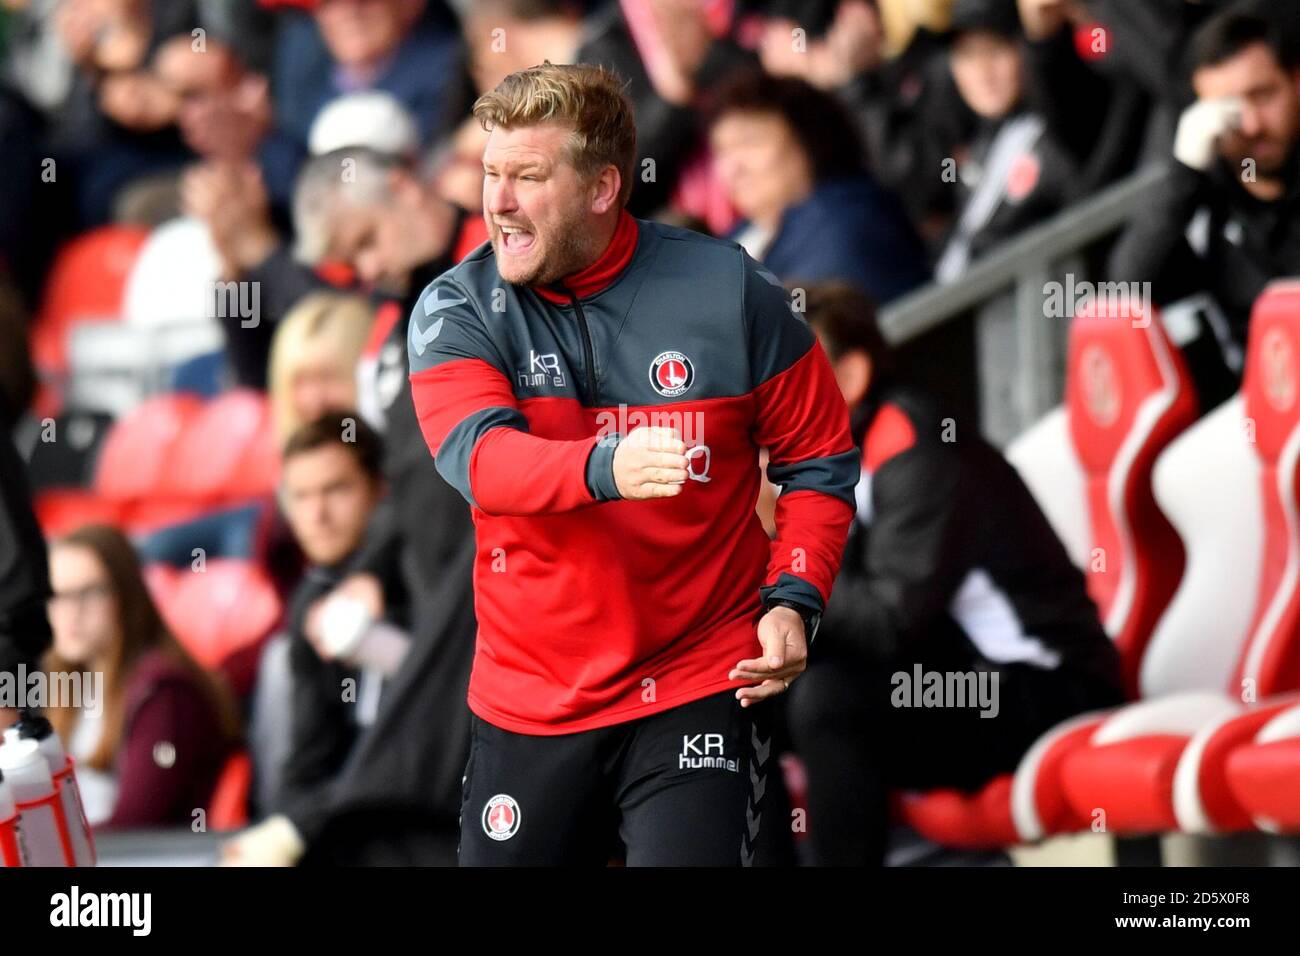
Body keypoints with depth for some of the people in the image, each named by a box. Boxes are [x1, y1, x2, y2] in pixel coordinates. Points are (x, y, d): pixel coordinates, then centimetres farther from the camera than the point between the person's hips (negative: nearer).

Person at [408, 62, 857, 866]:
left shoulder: (730, 293, -4)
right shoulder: (456, 310, -4)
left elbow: (819, 456, 6)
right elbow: (478, 454, -23)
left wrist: (795, 600, -9)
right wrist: (604, 468, -42)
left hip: (701, 690, -2)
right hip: (529, 701, 2)